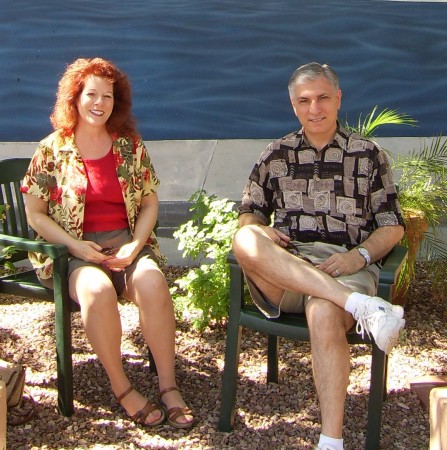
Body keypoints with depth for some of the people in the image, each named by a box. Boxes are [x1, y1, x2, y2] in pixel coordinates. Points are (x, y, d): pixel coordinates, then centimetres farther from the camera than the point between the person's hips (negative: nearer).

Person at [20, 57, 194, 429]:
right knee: (97, 290, -34)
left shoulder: (130, 145, 9)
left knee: (153, 284, -30)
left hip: (127, 244, 2)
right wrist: (77, 246, -12)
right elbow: (35, 215, 2)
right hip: (74, 252, -1)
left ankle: (169, 386, -21)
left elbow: (150, 203, 9)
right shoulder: (52, 150, 3)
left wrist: (135, 245, -8)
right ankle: (122, 388, -17)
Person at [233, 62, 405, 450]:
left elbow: (392, 226, 11)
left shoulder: (368, 155, 14)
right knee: (244, 240, -32)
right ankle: (362, 305, -38)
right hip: (283, 270, 3)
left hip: (346, 267, -2)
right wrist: (259, 230, -5)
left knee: (323, 312, -38)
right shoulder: (276, 155, 20)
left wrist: (361, 255, -10)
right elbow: (249, 213, 21)